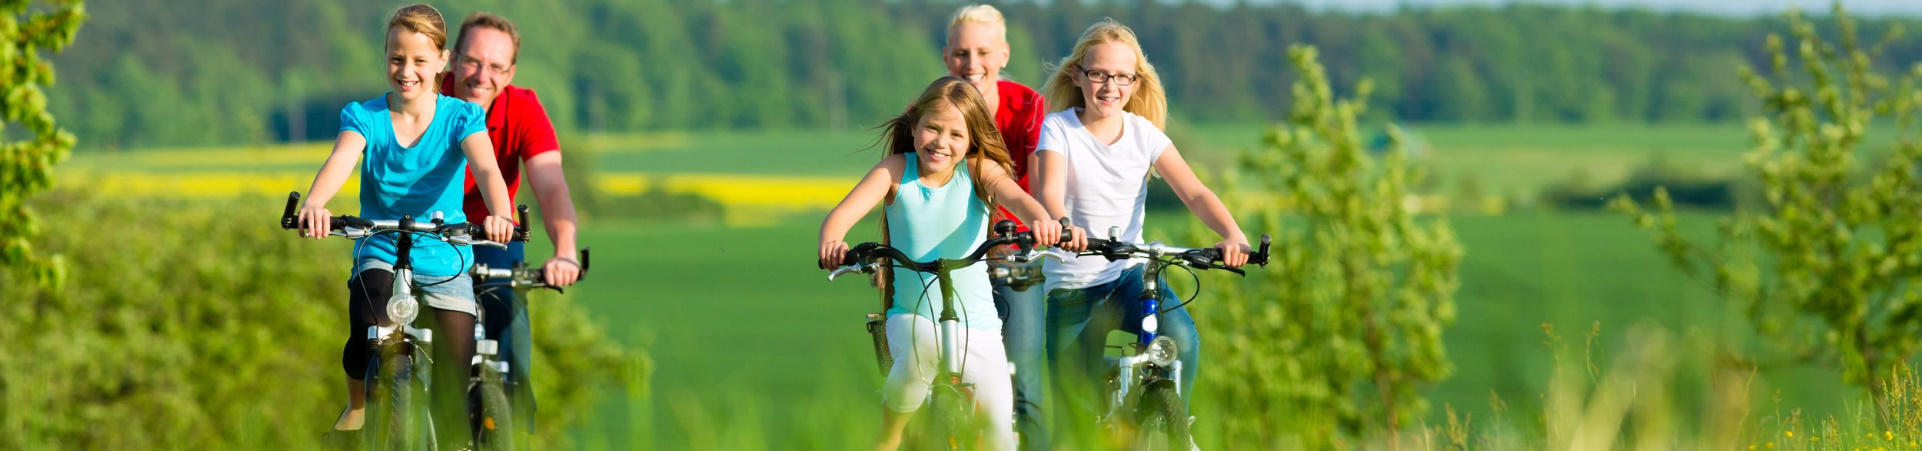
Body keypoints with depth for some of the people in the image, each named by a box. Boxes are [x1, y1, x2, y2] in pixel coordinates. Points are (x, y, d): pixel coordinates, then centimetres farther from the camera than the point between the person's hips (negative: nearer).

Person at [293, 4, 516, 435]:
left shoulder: (460, 117, -5)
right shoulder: (364, 116, -4)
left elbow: (486, 168, -24)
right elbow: (340, 160, -25)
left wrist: (499, 214, -48)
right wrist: (313, 203, -49)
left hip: (444, 257, 0)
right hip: (381, 251, 0)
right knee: (369, 333, -30)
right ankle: (357, 407, 3)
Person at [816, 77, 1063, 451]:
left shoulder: (978, 170, -4)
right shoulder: (895, 170, -5)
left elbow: (1014, 196, -24)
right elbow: (842, 214, -17)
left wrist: (1042, 220, -47)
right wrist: (830, 243, -41)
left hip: (977, 322, 1)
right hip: (913, 314, -1)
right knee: (924, 342, -35)